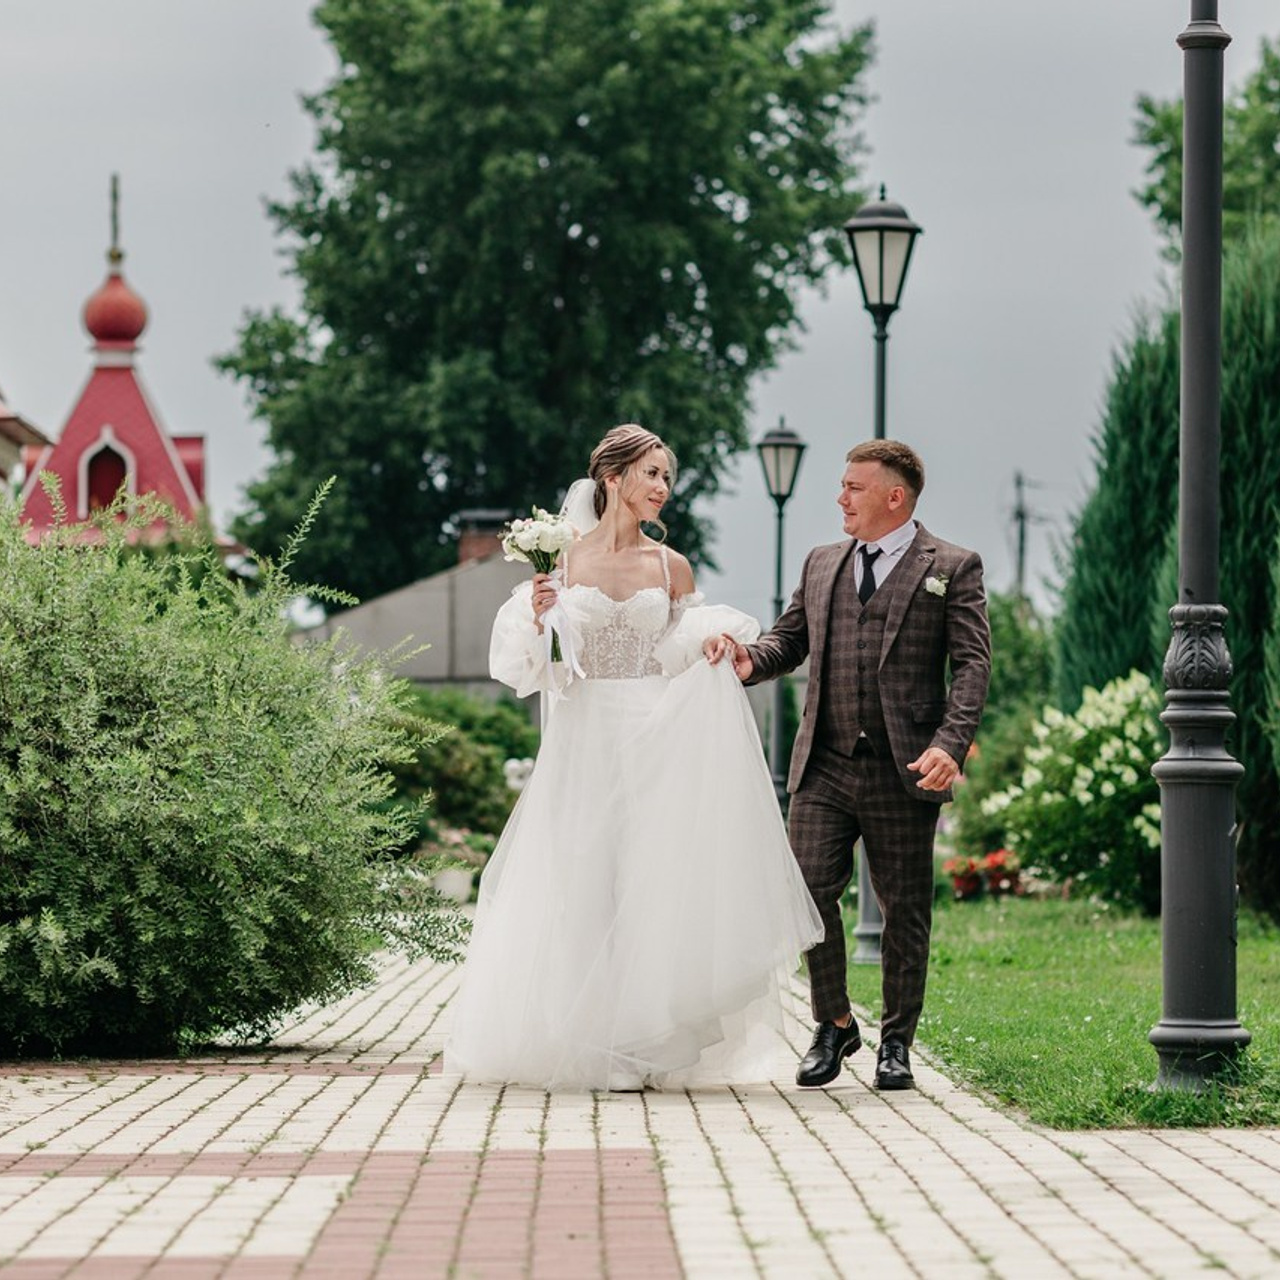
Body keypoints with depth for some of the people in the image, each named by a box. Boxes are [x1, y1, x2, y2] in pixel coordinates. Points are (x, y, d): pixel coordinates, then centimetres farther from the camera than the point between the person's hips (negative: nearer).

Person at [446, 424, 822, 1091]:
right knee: (578, 885, -2)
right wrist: (535, 614, -14)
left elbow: (684, 655, 13)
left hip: (655, 742, 1)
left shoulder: (671, 568, 6)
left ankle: (646, 1047, 2)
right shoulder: (561, 559, 2)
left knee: (652, 884, -4)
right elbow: (532, 664, 5)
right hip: (583, 741, -1)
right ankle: (579, 1041, 6)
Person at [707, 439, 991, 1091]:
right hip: (824, 769, 4)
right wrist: (750, 660, -4)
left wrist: (950, 745, -19)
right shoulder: (821, 564, 16)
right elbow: (788, 640, 20)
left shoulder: (952, 568, 1)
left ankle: (896, 1042, 17)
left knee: (905, 909, 4)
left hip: (903, 773, -4)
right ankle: (833, 1025, 12)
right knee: (809, 891, -6)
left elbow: (972, 664, -5)